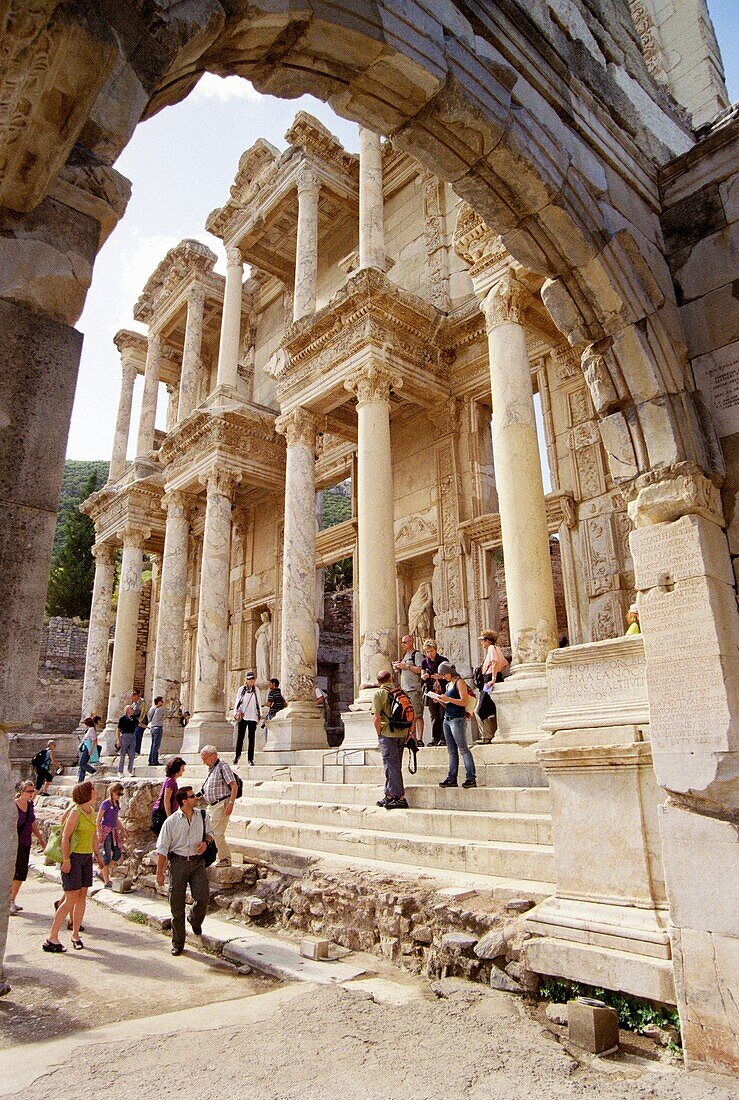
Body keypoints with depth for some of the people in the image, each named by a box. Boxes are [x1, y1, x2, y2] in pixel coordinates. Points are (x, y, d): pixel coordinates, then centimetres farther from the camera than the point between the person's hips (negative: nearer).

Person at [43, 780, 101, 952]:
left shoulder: (91, 811, 10)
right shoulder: (75, 812, -14)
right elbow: (65, 837, -15)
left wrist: (97, 854, 20)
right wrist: (66, 860, -19)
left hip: (87, 857, 7)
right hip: (73, 857, -7)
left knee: (82, 895, 7)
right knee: (71, 899, -6)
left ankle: (75, 934, 18)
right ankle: (52, 938, 3)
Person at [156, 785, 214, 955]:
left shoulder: (202, 816, 3)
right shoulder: (171, 821, -6)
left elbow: (210, 833, 18)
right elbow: (162, 848, -3)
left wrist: (205, 841, -4)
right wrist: (159, 872, -5)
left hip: (197, 862, 2)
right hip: (178, 863, -2)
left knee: (203, 897, -11)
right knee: (177, 905, 4)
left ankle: (195, 920, 24)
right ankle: (178, 943, 21)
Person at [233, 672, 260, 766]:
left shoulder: (256, 690, 9)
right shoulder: (241, 689, 5)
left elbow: (258, 703, 14)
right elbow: (237, 702, 8)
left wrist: (259, 715, 11)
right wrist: (235, 713, 1)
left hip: (252, 717, 1)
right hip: (242, 716, -1)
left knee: (251, 738, 0)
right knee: (240, 737, 2)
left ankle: (250, 759, 3)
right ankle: (237, 755, 23)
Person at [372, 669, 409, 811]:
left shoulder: (378, 694, -5)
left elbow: (377, 719, -12)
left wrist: (379, 735, 0)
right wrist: (409, 733, 16)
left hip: (388, 734, -6)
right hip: (402, 733, 6)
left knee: (392, 766, -2)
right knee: (394, 765, 15)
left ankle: (401, 798, -4)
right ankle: (389, 796, 22)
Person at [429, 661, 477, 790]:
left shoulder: (459, 682, -4)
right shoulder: (448, 685, 19)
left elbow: (464, 701, -13)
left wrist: (447, 699, -17)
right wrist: (440, 701, 5)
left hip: (458, 719, -8)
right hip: (447, 720, 8)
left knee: (463, 749, -8)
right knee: (452, 751, 7)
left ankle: (471, 778, -6)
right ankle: (451, 778, 8)